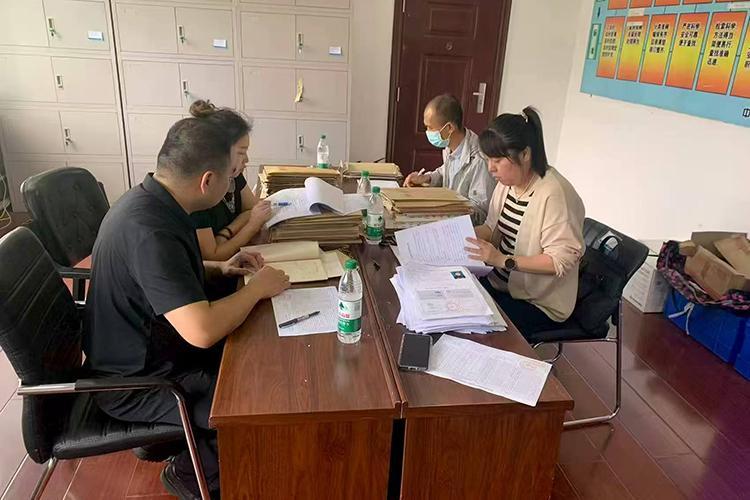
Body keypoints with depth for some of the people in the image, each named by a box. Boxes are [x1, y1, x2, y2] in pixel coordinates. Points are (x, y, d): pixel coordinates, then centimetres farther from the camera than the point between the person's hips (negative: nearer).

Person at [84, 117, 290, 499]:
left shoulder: (148, 199, -3)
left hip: (147, 349, 9)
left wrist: (219, 269, 2)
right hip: (134, 383, -9)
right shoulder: (149, 230, -34)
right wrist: (256, 288, -22)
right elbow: (202, 331, -40)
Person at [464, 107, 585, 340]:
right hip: (501, 283, 7)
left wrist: (503, 260, -29)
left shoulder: (554, 194, -24)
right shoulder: (508, 182, 1)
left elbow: (563, 260, -25)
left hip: (539, 303, -7)